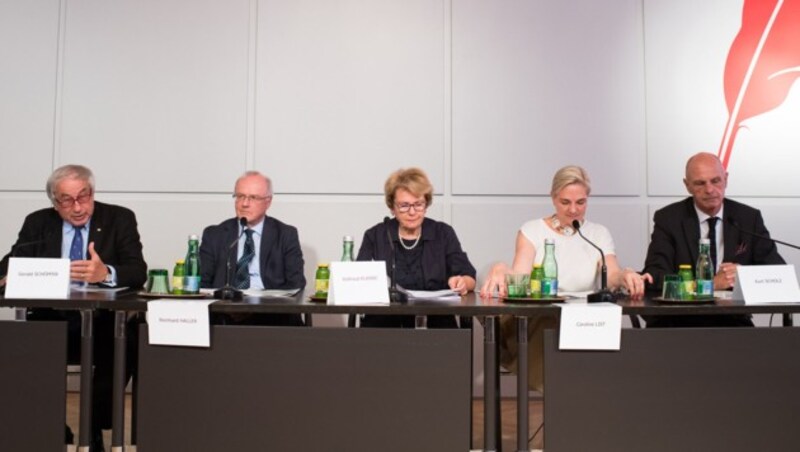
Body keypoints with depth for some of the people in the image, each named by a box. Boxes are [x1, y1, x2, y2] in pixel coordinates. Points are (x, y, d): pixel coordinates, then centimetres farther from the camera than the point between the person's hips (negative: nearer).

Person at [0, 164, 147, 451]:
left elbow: (138, 273, -7)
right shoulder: (37, 223, 12)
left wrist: (106, 273, -29)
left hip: (103, 323, -2)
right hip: (51, 321, 2)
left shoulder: (120, 219, 3)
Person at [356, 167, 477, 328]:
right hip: (384, 319, 0)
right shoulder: (374, 235, 12)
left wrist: (462, 283, -19)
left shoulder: (444, 233, 13)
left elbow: (469, 278, 5)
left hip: (435, 319, 0)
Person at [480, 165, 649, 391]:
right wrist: (500, 270, -33)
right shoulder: (532, 230, 8)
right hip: (537, 323, -1)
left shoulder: (599, 234, 12)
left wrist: (625, 276, -31)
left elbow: (612, 276, -5)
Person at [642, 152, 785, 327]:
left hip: (731, 320, 2)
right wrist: (711, 283, -22)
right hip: (678, 322, -2)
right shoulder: (667, 219, 0)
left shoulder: (749, 218, 8)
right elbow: (654, 277, -11)